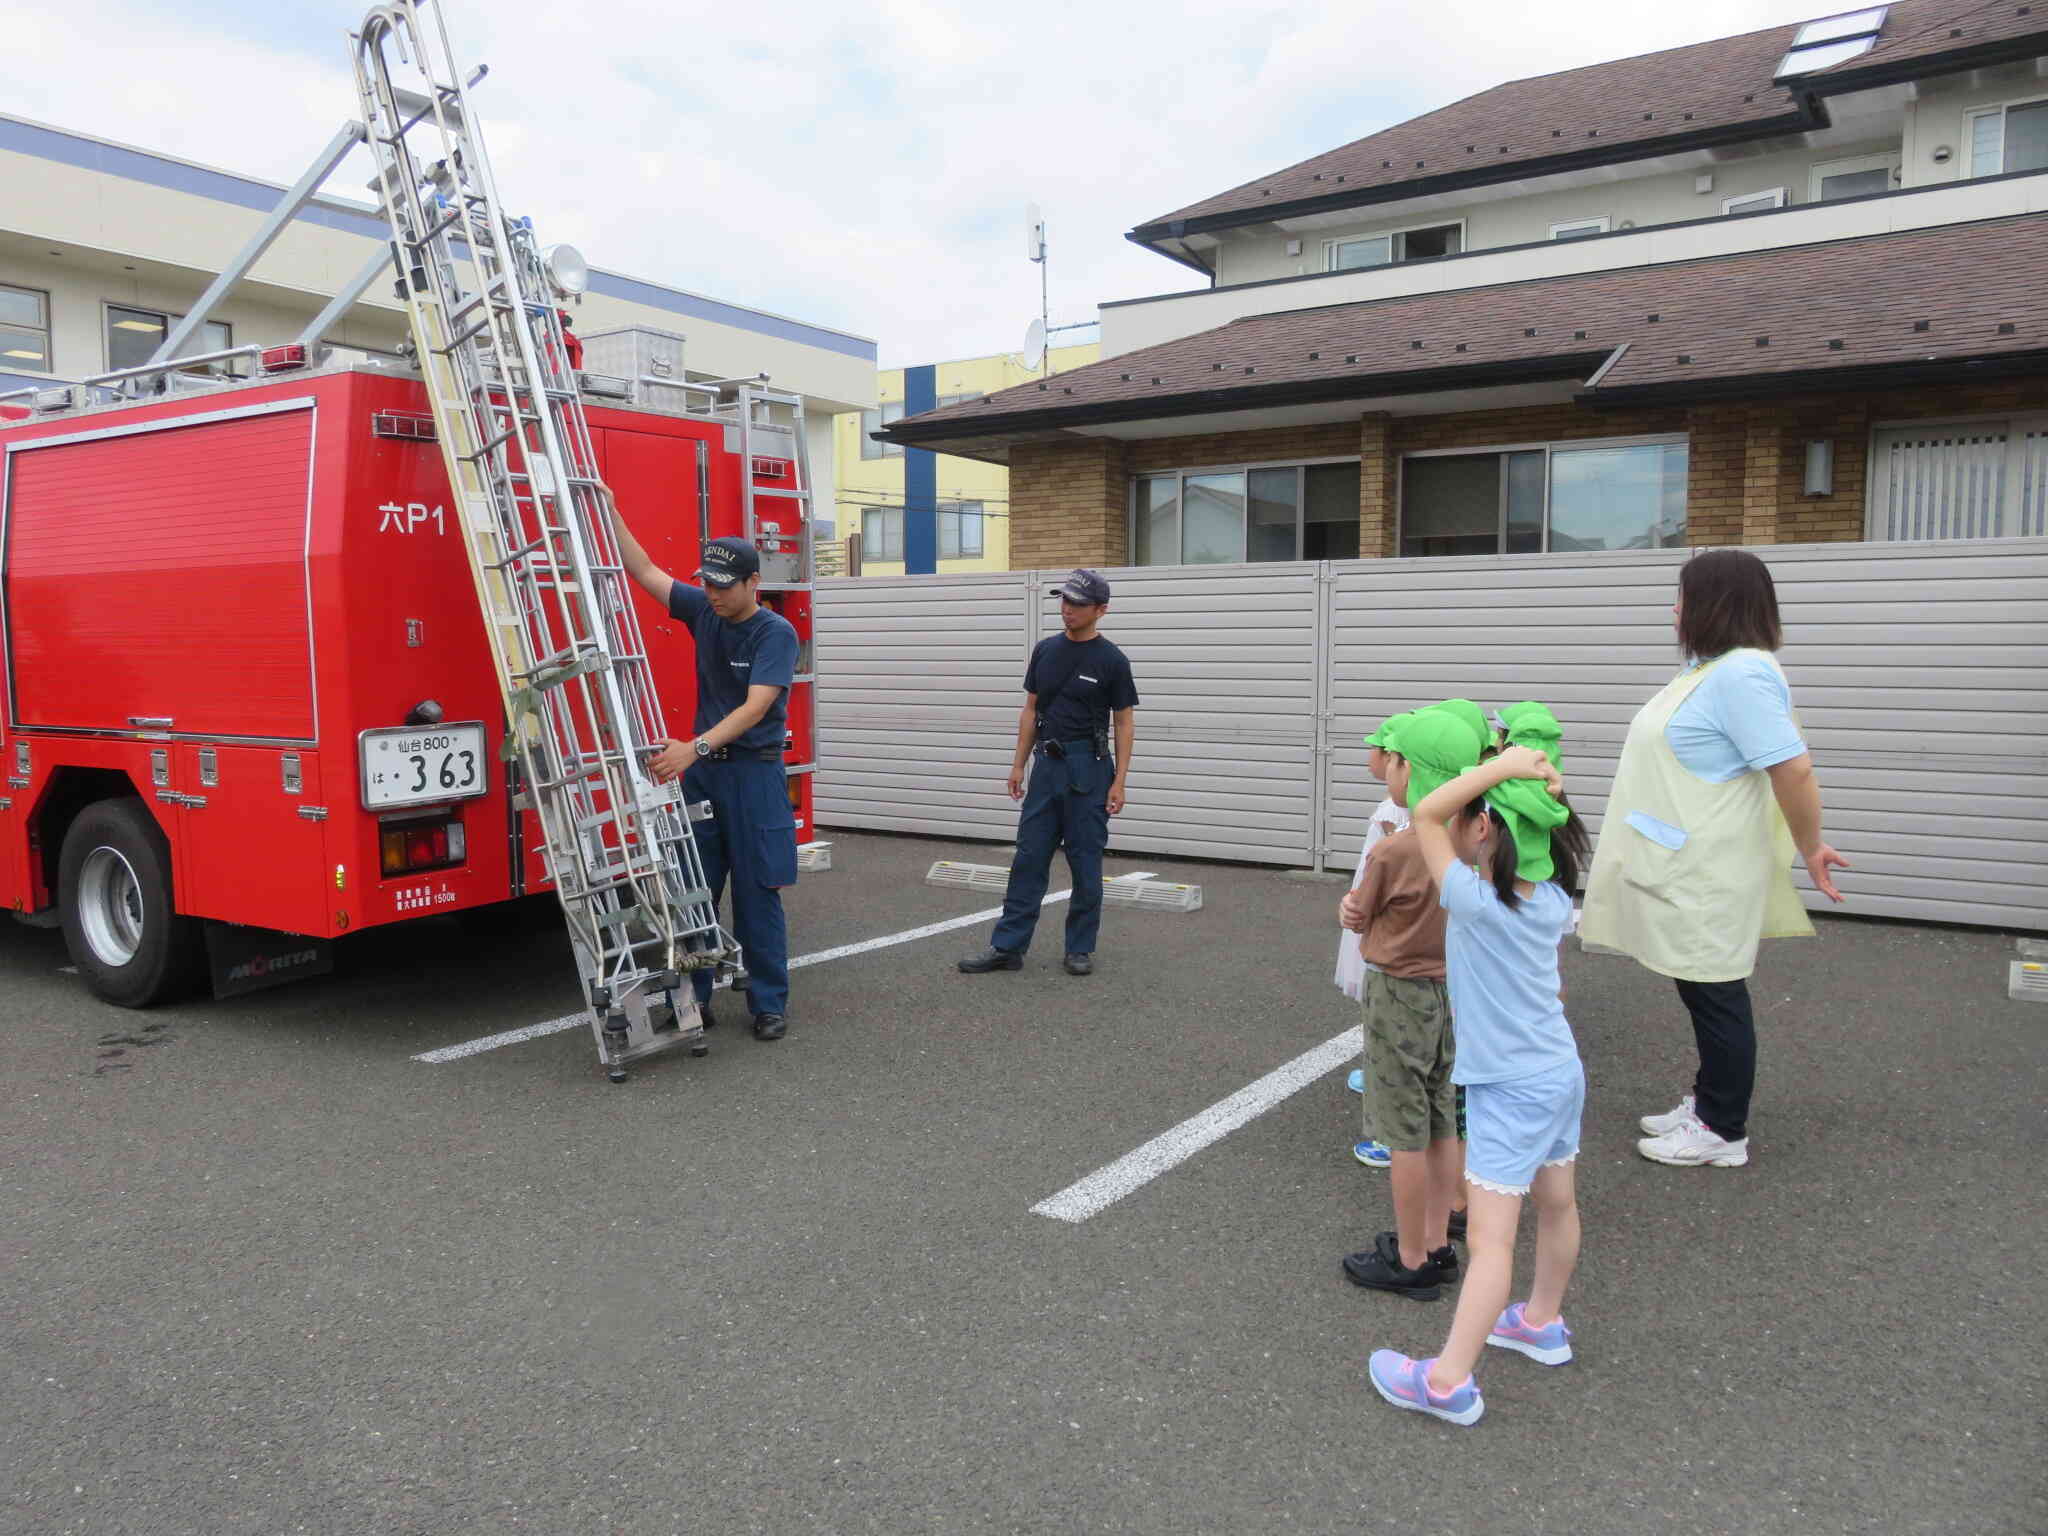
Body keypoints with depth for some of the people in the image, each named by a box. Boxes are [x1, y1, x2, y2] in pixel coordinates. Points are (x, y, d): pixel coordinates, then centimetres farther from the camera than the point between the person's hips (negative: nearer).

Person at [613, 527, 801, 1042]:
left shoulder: (776, 633, -13)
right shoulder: (704, 611, 6)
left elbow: (755, 707, -24)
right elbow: (644, 571, 11)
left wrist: (694, 747, -35)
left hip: (754, 772, -5)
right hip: (702, 770, 6)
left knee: (756, 892, -1)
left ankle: (769, 1004, 9)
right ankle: (692, 998, 14)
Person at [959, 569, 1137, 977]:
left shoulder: (1111, 661, -7)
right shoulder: (1045, 650, 8)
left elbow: (1124, 722, -5)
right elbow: (1031, 709, 12)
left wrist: (1119, 782, -11)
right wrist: (1019, 764, 7)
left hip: (1089, 769, -5)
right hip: (1047, 765, 5)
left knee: (1085, 863, 3)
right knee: (1028, 859, 5)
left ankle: (1080, 948, 16)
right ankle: (1007, 946, 8)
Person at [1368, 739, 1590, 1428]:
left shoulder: (1476, 902, -23)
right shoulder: (1552, 900, -2)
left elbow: (1426, 814, -19)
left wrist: (1501, 767, -18)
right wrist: (1542, 793, 2)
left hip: (1512, 1091, -8)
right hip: (1562, 1073, 8)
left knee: (1491, 1237, -7)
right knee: (1557, 1204, 23)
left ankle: (1449, 1381, -1)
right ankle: (1542, 1322, 43)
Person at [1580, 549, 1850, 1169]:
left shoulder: (1741, 675, -21)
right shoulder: (1712, 668, 12)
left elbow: (1792, 769, -25)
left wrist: (1809, 848, -14)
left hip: (1707, 878, -10)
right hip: (1684, 872, 10)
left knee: (1715, 994, 1)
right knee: (1702, 989, 19)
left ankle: (1723, 1132, 13)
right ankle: (1707, 1103, 32)